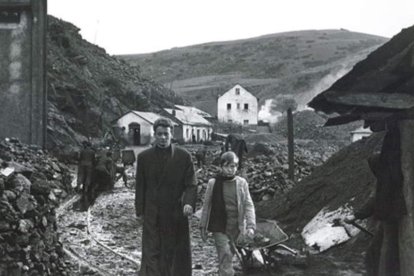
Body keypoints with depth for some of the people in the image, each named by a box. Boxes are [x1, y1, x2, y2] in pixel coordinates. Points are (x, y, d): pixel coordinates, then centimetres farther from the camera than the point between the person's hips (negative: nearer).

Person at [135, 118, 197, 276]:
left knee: (177, 255, 8)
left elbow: (191, 184, -1)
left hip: (176, 214, 0)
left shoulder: (184, 156, 0)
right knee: (152, 254, -1)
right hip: (152, 215, 0)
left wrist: (189, 203, -18)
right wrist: (140, 211, 5)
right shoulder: (144, 157, 4)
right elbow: (140, 186, 8)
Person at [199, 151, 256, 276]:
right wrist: (203, 227, 5)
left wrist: (251, 226, -12)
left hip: (235, 228, 2)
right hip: (219, 228, -2)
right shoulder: (213, 183, -3)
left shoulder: (242, 183, 0)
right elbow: (206, 205, 3)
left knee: (228, 257, 14)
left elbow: (248, 205, -1)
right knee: (225, 258, -11)